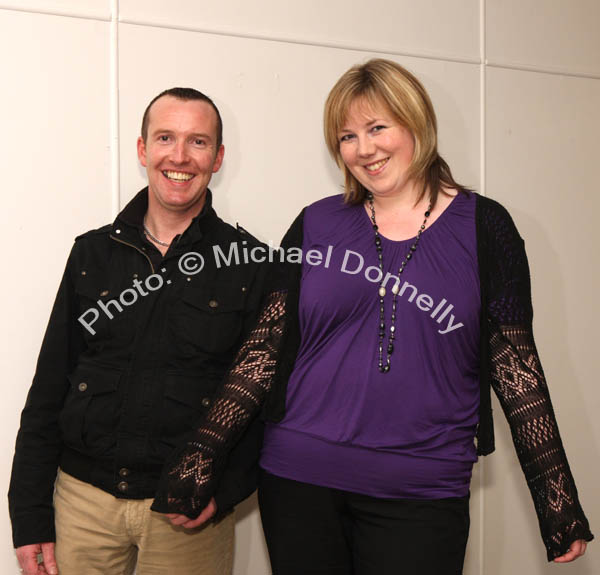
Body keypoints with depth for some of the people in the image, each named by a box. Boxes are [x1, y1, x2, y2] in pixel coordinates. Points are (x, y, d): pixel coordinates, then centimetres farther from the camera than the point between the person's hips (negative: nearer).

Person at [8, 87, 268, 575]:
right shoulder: (92, 253, 3)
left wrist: (227, 488, -14)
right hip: (84, 497, 2)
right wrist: (30, 517, 3)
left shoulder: (248, 263, -4)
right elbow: (48, 390, 5)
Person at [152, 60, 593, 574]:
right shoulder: (317, 226, 5)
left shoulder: (482, 227, 0)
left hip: (420, 494, -1)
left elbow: (515, 364, 1)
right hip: (299, 481, 2)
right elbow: (266, 344, 3)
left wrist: (558, 496, -1)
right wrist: (204, 452, -4)